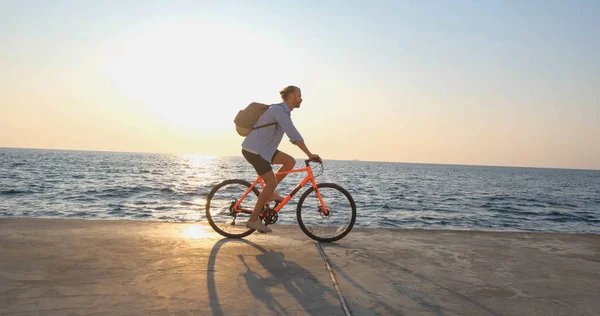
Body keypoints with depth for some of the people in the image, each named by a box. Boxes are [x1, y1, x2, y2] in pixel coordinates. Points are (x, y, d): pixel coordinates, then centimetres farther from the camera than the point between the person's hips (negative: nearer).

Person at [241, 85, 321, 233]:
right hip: (254, 150, -9)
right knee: (271, 183, -8)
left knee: (290, 161, 4)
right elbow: (294, 135, -27)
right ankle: (253, 220, 1)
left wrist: (309, 154, 14)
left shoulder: (284, 112, 12)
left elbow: (293, 136, 19)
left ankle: (270, 193, 11)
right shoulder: (278, 110, -19)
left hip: (263, 149, 9)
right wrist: (309, 154, -28)